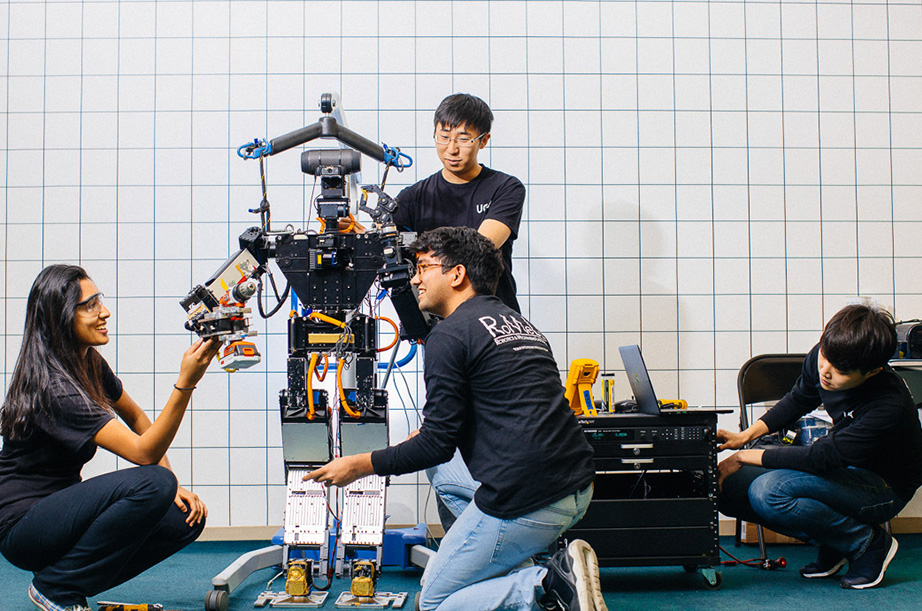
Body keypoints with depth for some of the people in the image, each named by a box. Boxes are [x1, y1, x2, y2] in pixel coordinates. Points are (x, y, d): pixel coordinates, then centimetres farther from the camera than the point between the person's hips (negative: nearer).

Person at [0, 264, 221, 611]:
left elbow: (136, 418, 17)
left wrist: (173, 484, 6)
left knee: (187, 516, -5)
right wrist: (185, 383, -38)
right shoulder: (54, 387, -25)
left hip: (61, 509, 9)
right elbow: (143, 453, -29)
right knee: (153, 483, -29)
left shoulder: (90, 363, 3)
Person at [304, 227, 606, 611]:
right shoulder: (519, 323, 19)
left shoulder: (449, 336, -7)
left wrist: (360, 466, 5)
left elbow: (438, 445, -8)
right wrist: (429, 437, 35)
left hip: (524, 502, -8)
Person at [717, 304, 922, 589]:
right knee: (729, 486, -9)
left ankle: (870, 543, -9)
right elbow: (798, 399, 8)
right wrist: (747, 435, -2)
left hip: (882, 488, -7)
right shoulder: (821, 357, -14)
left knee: (768, 492, -30)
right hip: (841, 468, 7)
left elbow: (821, 457, -30)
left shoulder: (889, 406, -33)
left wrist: (744, 457, -23)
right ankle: (830, 544, 4)